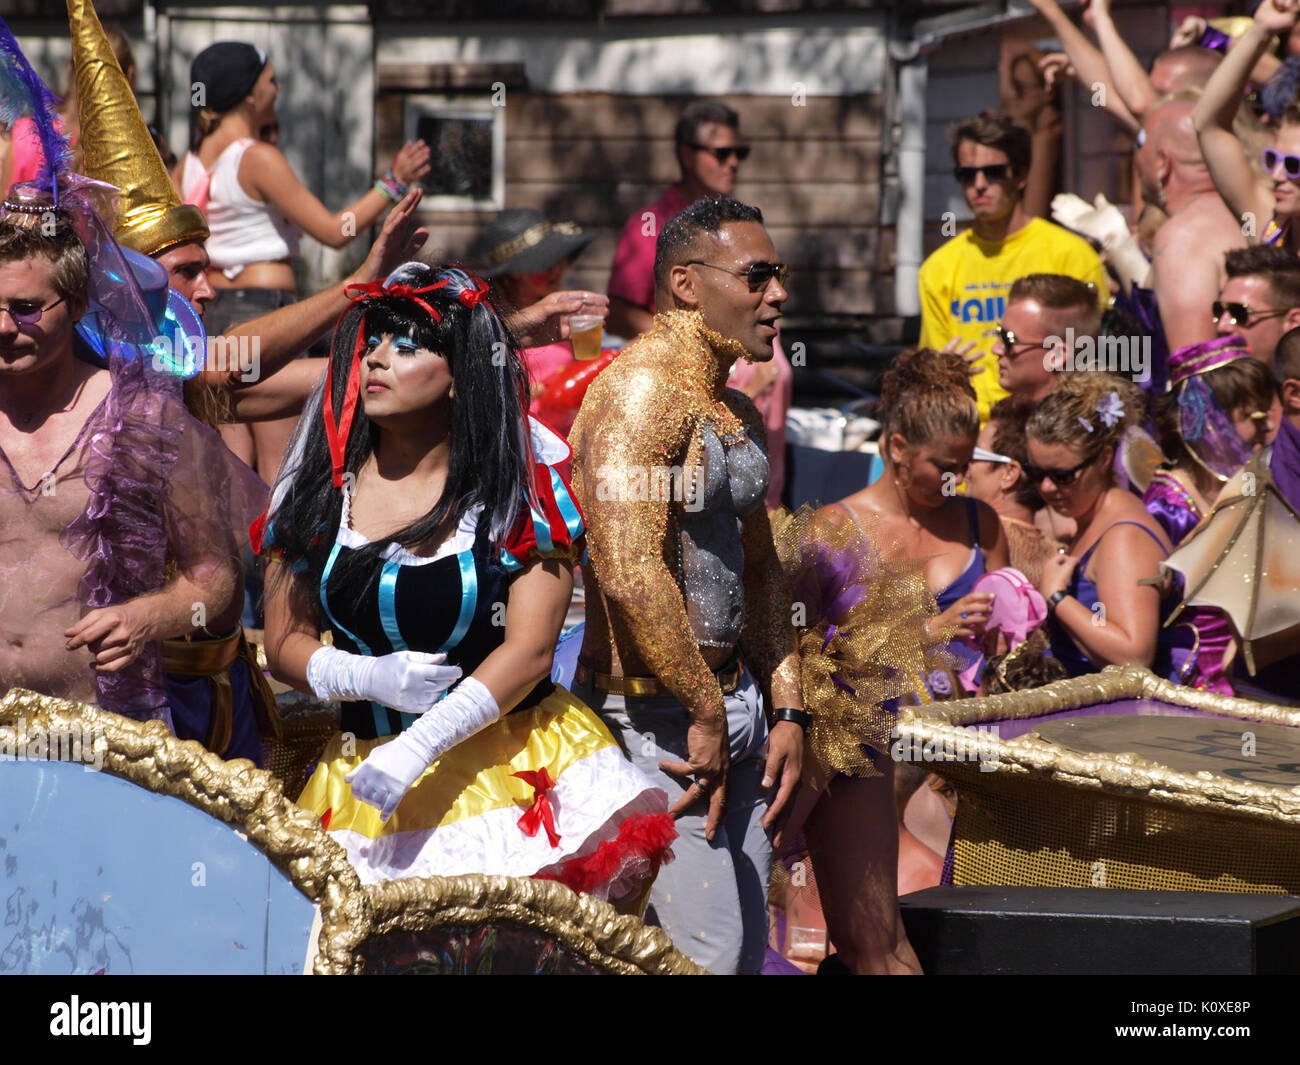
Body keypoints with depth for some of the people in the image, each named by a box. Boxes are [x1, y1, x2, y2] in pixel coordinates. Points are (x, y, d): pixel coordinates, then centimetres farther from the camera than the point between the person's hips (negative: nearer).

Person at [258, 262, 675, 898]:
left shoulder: (522, 485, -2)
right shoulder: (323, 488, 6)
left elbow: (530, 649, -9)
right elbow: (283, 644, 10)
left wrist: (417, 747, -20)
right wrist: (368, 677, -11)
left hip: (513, 769, -2)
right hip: (370, 781, 2)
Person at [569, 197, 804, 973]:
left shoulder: (738, 413, 15)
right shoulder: (643, 390, -17)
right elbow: (631, 575, -26)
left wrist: (788, 709, 15)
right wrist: (705, 714, -19)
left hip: (731, 701, 10)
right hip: (658, 713, -10)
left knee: (747, 951, 12)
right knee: (704, 957, -10)